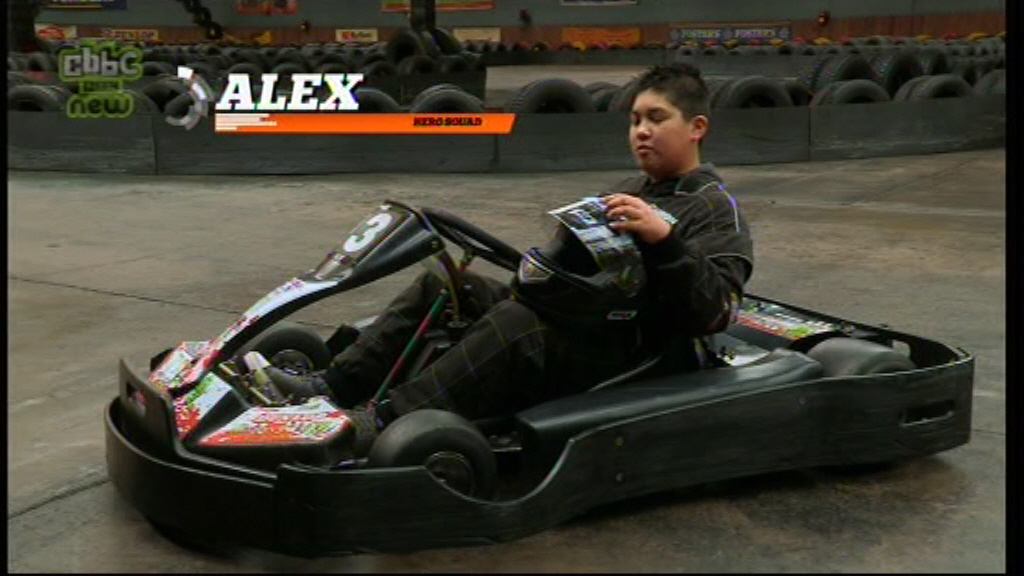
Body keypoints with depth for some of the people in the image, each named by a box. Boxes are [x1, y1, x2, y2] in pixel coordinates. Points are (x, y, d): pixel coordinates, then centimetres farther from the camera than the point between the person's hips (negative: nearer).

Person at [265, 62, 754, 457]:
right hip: (573, 318, 9)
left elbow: (714, 311, -17)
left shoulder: (716, 209, -2)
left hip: (629, 350, -9)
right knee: (443, 285, -2)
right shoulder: (632, 191, 23)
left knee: (516, 321, -36)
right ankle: (334, 387, -12)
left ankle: (383, 424, -42)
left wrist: (665, 238, -29)